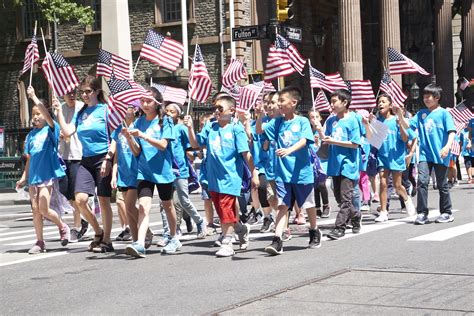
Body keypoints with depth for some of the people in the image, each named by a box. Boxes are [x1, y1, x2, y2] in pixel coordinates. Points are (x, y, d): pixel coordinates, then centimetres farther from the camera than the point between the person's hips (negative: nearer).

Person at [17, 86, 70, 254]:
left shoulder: (50, 129, -2)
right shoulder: (31, 135, 13)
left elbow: (47, 115, -23)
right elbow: (29, 158, 18)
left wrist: (34, 97, -25)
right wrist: (24, 177, 15)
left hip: (47, 174, -6)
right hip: (33, 176, 6)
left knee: (44, 210, -12)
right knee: (35, 210, 4)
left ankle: (63, 227, 13)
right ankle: (40, 242, 12)